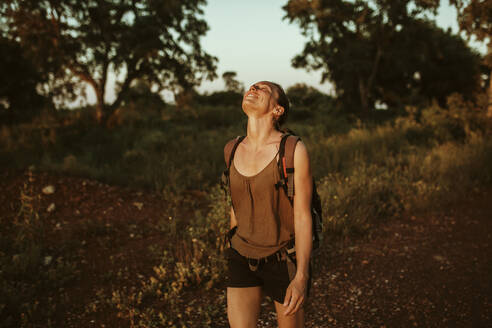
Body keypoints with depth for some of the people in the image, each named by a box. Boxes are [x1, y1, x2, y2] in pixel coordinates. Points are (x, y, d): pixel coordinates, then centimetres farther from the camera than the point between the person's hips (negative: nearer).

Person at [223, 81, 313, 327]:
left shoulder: (295, 150, -19)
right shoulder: (233, 150, -2)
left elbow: (303, 217, -17)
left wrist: (301, 277, -22)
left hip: (284, 259, -4)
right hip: (244, 260, 4)